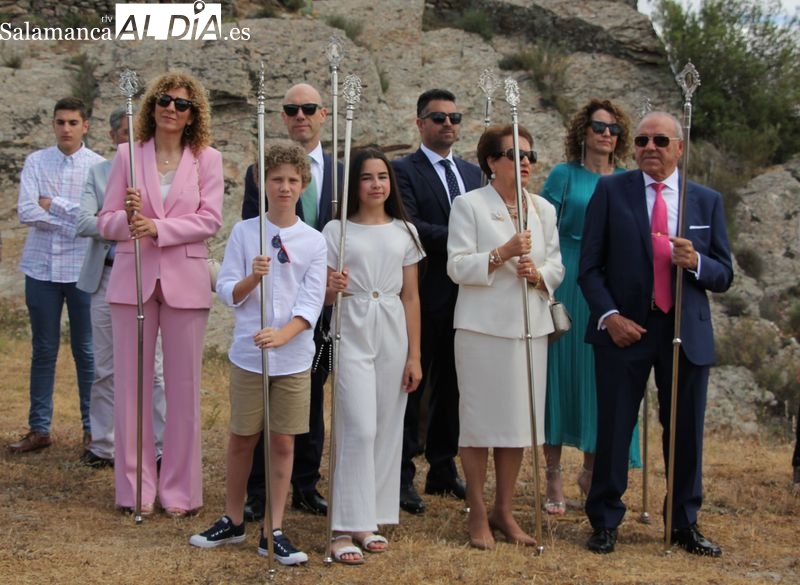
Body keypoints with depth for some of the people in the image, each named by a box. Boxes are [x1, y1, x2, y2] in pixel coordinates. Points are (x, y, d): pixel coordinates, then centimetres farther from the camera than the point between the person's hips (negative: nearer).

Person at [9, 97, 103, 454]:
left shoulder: (99, 166, -2)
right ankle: (39, 429, 16)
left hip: (83, 269, -2)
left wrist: (54, 203, -10)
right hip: (41, 268, 2)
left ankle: (92, 428, 15)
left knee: (86, 351, 6)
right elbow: (25, 212, -8)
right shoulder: (36, 163, 3)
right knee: (43, 351, 9)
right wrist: (75, 222, -12)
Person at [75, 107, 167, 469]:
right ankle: (102, 446, 17)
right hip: (107, 278, 2)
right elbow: (82, 223, -3)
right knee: (105, 368, 8)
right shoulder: (98, 173, 10)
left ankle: (160, 445, 5)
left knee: (152, 367, -1)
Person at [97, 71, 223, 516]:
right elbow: (106, 223, 5)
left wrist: (158, 227, -17)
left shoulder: (208, 159, 4)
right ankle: (136, 487, 14)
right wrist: (128, 218, -17)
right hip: (133, 279, 1)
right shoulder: (128, 155, 7)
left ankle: (180, 489, 13)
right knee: (131, 383, 4)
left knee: (184, 387, 3)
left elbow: (210, 219, -6)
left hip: (185, 283, -1)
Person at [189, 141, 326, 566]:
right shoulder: (243, 232, 0)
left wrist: (282, 335, -22)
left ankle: (274, 532, 14)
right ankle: (233, 522, 26)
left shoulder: (314, 241, 0)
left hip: (293, 358, 0)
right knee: (242, 439, 9)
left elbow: (311, 302, -6)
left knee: (283, 442, 5)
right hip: (247, 355, 0)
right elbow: (227, 292, -1)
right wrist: (253, 277, -21)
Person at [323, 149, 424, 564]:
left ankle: (372, 519, 15)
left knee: (387, 429, 4)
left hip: (393, 334, 3)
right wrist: (332, 289, -20)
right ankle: (346, 529, -5)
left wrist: (414, 356, 5)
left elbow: (411, 298, 9)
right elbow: (324, 296, 4)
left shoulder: (404, 232, 9)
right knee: (359, 429, -10)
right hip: (351, 333, -3)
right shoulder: (337, 230, 1)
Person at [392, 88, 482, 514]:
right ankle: (403, 475, 7)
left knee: (452, 386, 12)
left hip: (464, 297, 6)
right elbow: (411, 227, -17)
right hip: (423, 295, -6)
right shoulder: (403, 170, -4)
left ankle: (443, 469, 22)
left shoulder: (472, 173, 16)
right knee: (411, 386, 1)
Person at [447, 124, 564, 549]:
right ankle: (478, 515, 11)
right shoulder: (469, 205, -3)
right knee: (480, 419, -1)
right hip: (483, 327, -5)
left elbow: (557, 266, 12)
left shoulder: (544, 209, 12)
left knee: (519, 419, 8)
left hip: (530, 326, 5)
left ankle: (503, 511, 20)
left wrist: (539, 273, -10)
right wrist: (503, 253, -21)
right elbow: (457, 267, -9)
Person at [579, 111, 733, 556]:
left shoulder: (707, 201, 7)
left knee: (686, 432, 9)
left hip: (687, 334, 2)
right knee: (614, 428, 4)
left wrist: (696, 262, -15)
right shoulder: (611, 191, 1)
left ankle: (685, 524, 24)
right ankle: (605, 522, 18)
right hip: (625, 329, -2)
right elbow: (590, 265, 0)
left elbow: (724, 276, 7)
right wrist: (609, 315, -12)